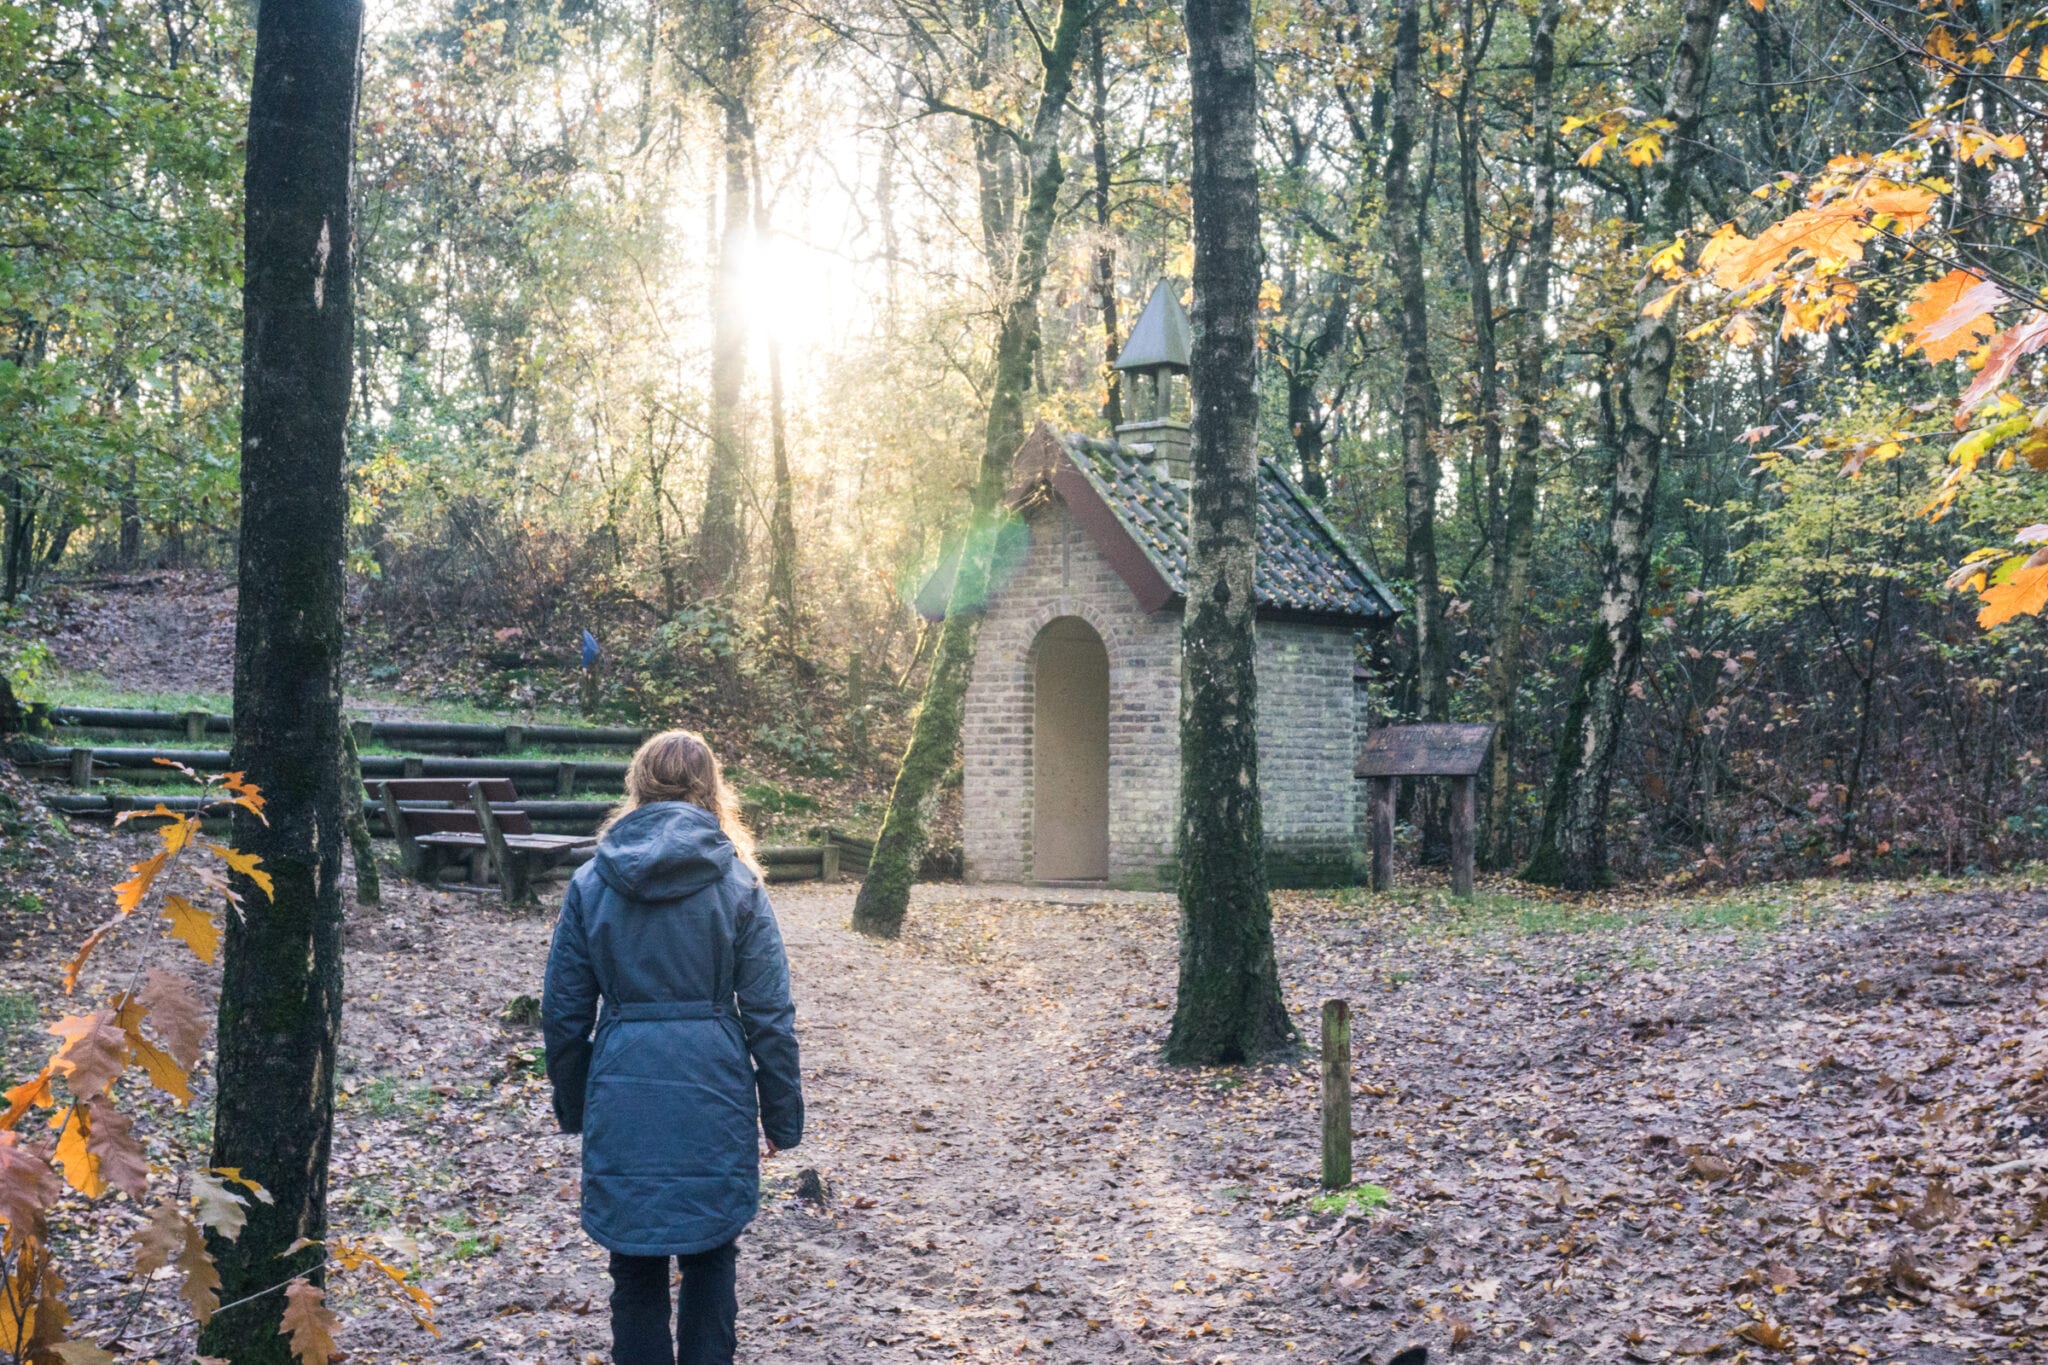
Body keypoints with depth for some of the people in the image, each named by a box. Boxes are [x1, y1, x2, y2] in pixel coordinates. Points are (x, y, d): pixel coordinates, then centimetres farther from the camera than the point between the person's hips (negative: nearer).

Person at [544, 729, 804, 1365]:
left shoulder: (591, 882, 2)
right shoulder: (737, 883, -3)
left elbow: (564, 1011, 5)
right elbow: (770, 1015, -3)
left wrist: (572, 1105, 17)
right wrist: (782, 1116, 5)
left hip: (622, 1098, 1)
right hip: (712, 1098, -1)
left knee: (635, 1271, 11)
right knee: (709, 1264, 14)